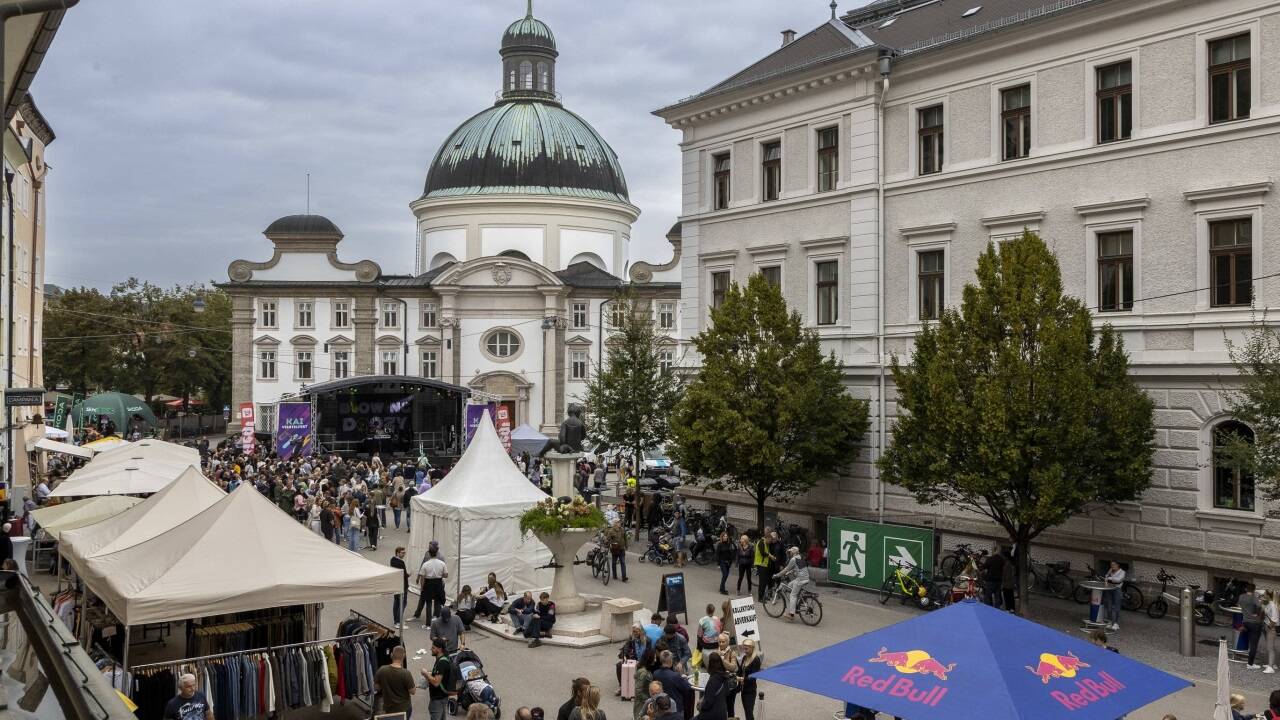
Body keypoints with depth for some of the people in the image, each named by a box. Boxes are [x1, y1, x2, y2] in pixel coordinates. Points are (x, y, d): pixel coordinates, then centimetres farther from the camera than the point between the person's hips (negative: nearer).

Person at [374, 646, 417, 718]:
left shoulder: (381, 670, -15)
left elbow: (376, 687, -1)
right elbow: (413, 692, -15)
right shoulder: (406, 674, -25)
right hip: (404, 708, -3)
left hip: (388, 708, 3)